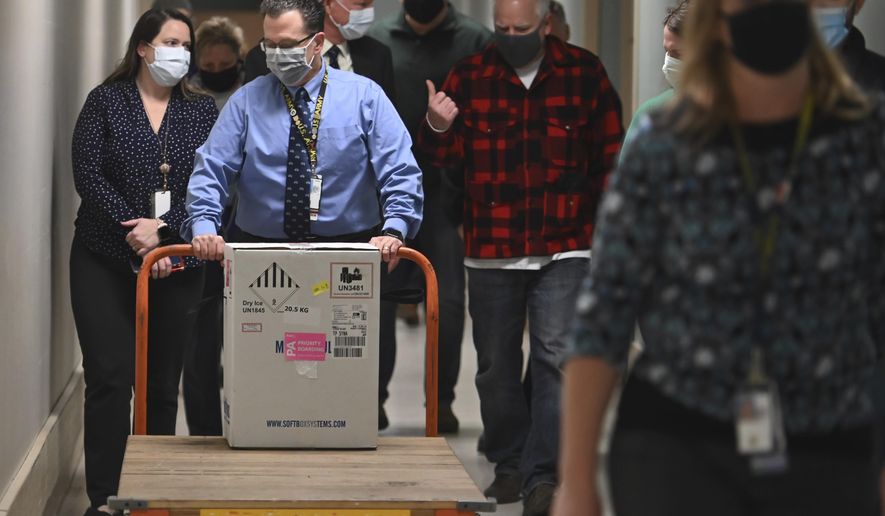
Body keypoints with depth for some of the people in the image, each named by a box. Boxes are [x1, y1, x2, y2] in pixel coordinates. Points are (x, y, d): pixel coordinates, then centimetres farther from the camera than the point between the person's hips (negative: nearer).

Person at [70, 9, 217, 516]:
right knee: (109, 377, -7)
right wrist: (136, 235, -14)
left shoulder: (203, 110, 7)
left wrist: (162, 227, -15)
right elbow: (89, 176, -6)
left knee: (163, 381, 5)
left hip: (177, 265, 2)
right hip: (105, 262, -2)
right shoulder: (105, 102, 2)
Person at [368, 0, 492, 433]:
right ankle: (374, 395, 13)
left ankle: (442, 401, 9)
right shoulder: (378, 40, 4)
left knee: (448, 301, 1)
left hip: (448, 191, -1)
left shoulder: (474, 41, 0)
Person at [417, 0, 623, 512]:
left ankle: (543, 474, -8)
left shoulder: (584, 73, 1)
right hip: (492, 249, 2)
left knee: (557, 356, -10)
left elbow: (610, 156, 6)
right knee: (497, 364, 10)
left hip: (565, 247, -2)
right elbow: (447, 154, 1)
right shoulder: (470, 76, 3)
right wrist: (438, 127, -21)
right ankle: (510, 464, 25)